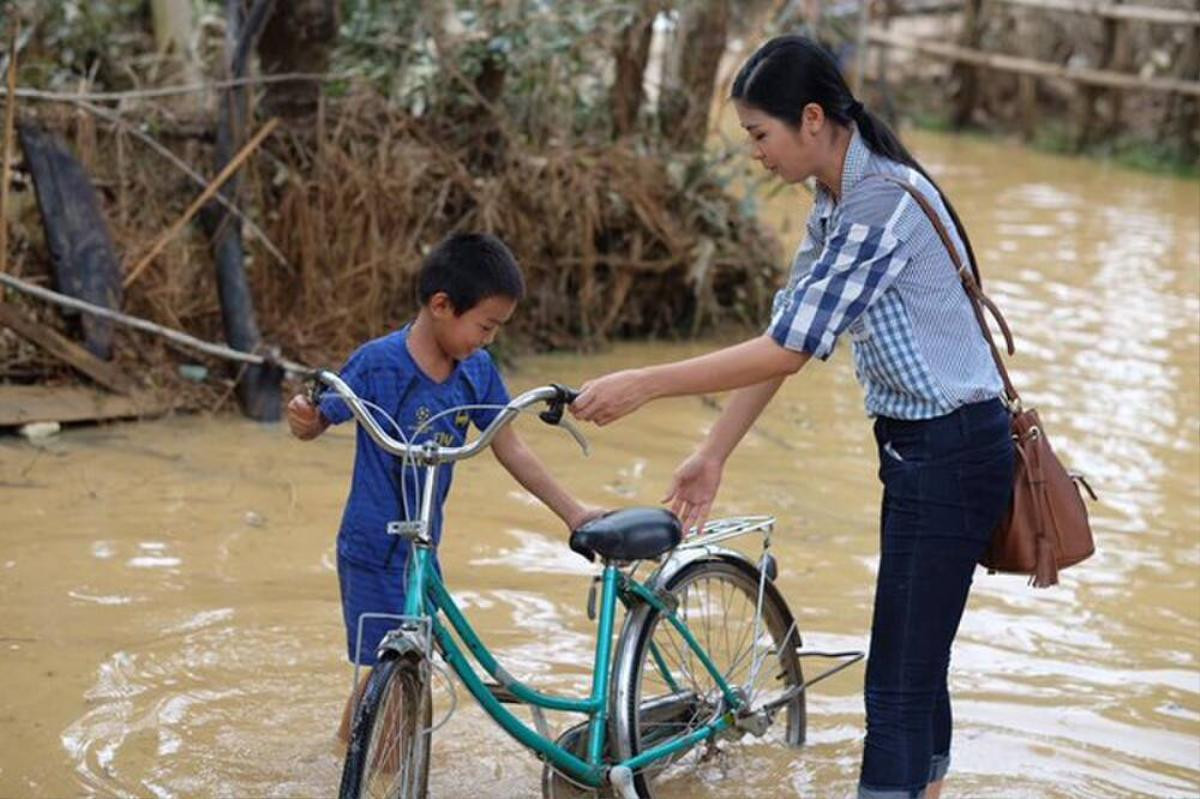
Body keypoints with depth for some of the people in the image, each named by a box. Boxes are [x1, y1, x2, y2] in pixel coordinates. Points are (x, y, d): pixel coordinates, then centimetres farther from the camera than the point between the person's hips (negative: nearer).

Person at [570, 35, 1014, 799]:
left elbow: (787, 350, -24)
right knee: (914, 671, 20)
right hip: (919, 448, 10)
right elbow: (783, 337, 11)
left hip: (953, 452, -10)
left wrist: (643, 384, -20)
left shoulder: (882, 202, -22)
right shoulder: (838, 204, 9)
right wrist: (713, 454, 9)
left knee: (899, 687, -8)